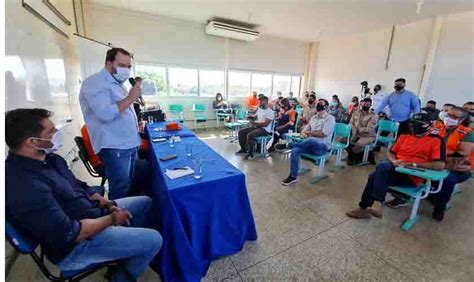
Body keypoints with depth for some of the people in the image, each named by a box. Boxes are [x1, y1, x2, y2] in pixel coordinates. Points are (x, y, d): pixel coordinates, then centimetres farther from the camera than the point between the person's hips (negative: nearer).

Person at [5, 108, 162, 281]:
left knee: (144, 202, 14)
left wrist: (108, 205, -4)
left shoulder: (46, 157, -2)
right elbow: (71, 233, -28)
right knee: (153, 240, -12)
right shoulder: (27, 188, -33)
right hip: (75, 244, -9)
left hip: (91, 211, 9)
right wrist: (112, 219, -14)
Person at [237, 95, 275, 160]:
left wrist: (255, 123, -22)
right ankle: (243, 149, 14)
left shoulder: (270, 112, -14)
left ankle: (250, 154, -20)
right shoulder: (259, 109, 13)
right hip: (257, 127, 9)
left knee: (250, 135, -34)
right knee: (241, 132, 2)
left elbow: (266, 124, -21)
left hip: (265, 130, -9)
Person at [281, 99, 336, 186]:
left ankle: (288, 145, -17)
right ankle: (293, 176, -19)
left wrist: (309, 132, -7)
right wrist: (303, 133, -10)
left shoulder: (330, 118, -3)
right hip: (311, 145, 6)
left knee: (310, 140, -40)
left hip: (322, 146, -5)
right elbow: (306, 129, 15)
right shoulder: (314, 117, 18)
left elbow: (323, 134, -15)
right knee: (295, 150, -24)